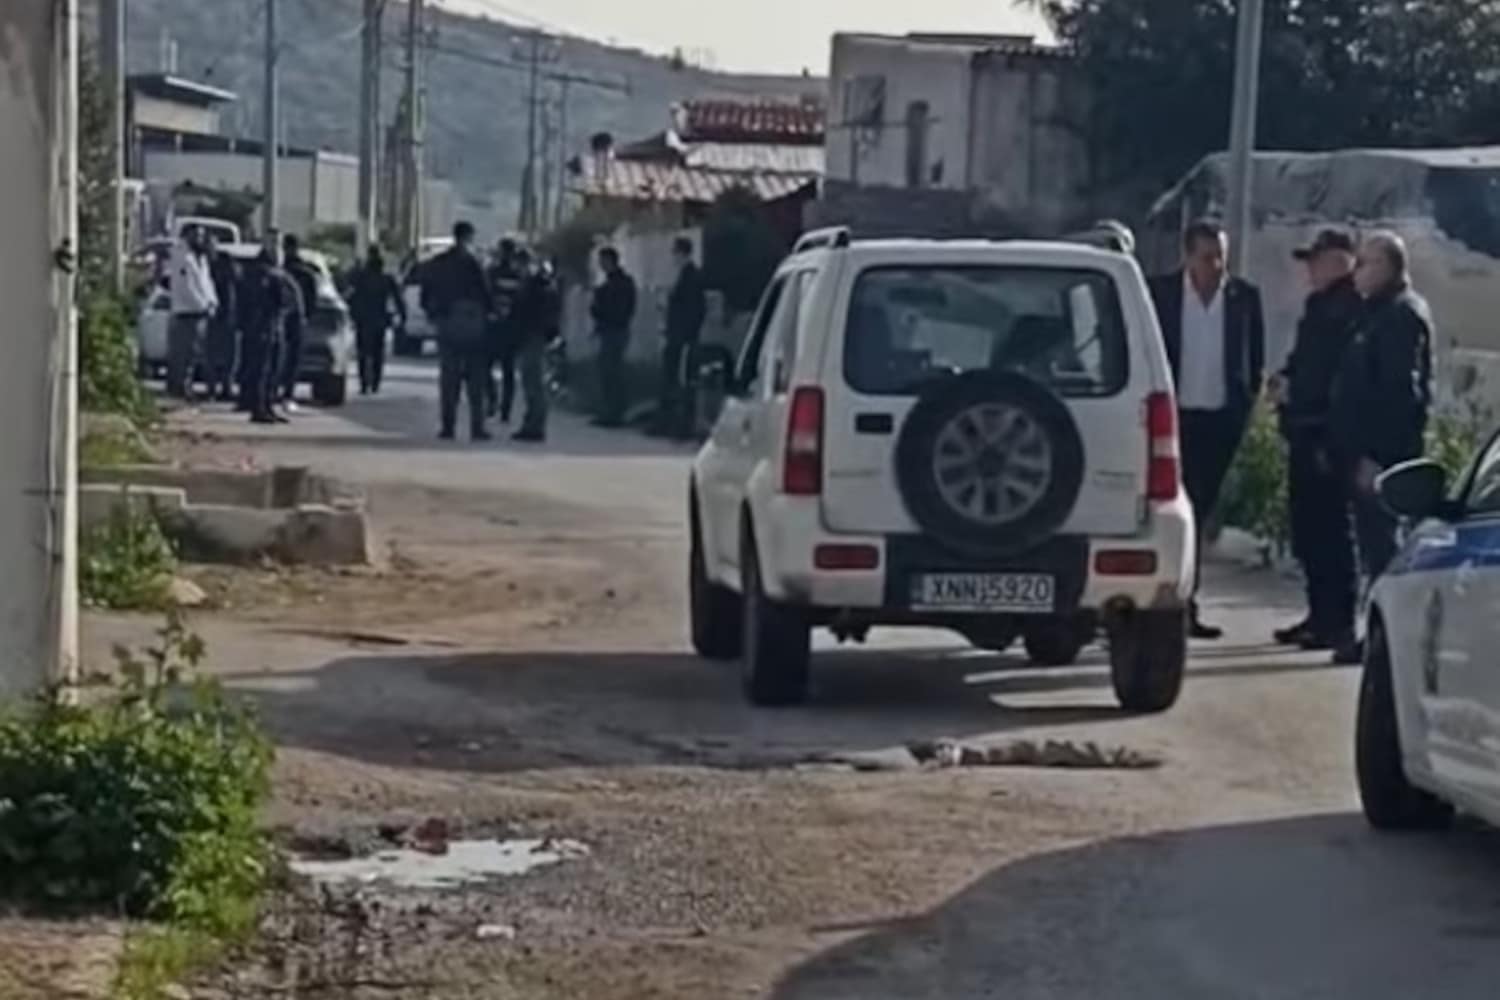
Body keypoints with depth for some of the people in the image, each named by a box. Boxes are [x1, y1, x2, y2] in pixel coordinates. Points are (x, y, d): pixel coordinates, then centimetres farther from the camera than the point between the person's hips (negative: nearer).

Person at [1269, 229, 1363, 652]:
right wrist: (1284, 379, 9)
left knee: (1328, 530, -7)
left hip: (1326, 434, -10)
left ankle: (1338, 621, -3)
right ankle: (1321, 615, 21)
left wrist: (1295, 390, -17)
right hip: (1304, 431, 10)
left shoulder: (1353, 307, -12)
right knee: (1306, 529, 13)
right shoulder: (1318, 304, 19)